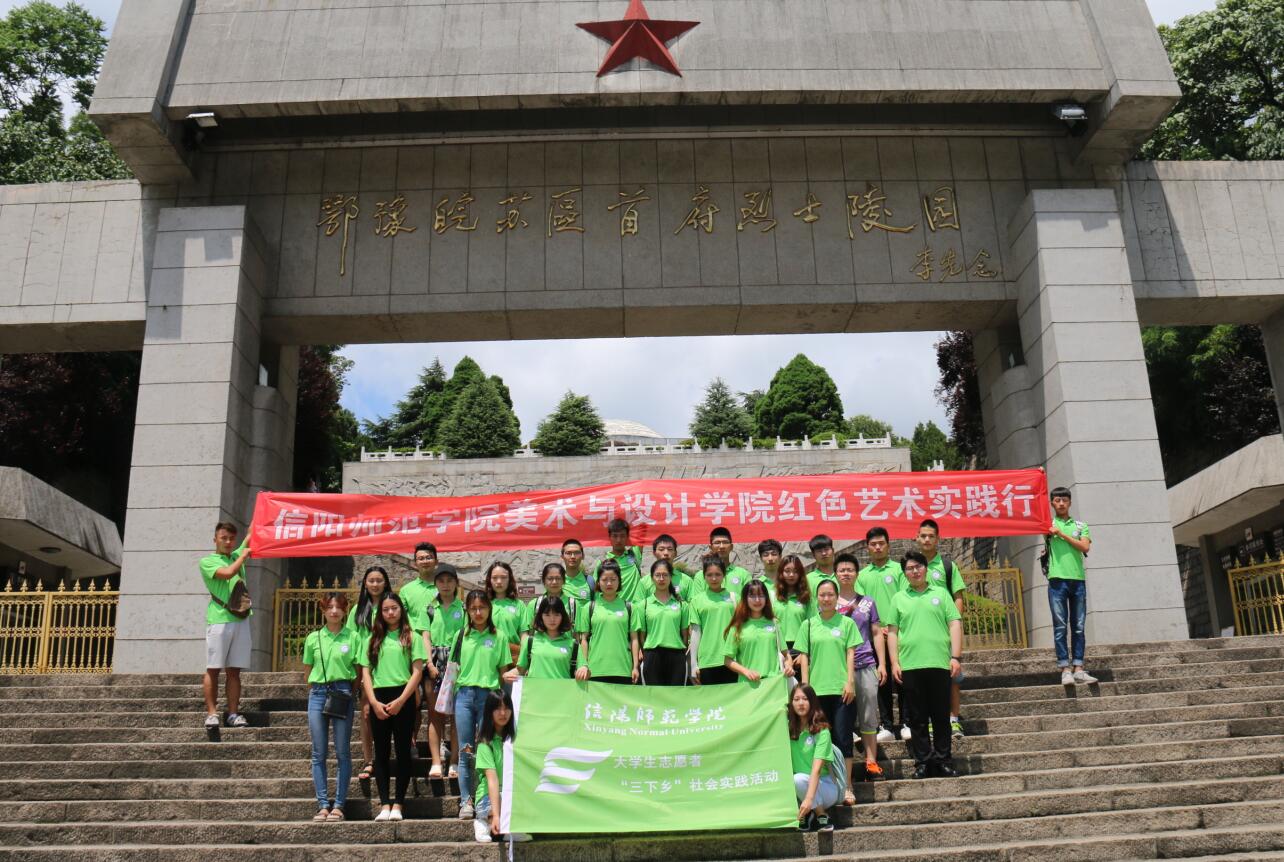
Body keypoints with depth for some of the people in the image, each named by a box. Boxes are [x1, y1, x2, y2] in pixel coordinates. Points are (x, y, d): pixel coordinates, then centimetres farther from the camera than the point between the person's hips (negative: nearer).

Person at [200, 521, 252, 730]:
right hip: (218, 620, -4)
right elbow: (228, 573, -13)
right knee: (213, 669, -2)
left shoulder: (237, 556, 19)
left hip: (241, 619, 4)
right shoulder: (207, 562, 4)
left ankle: (233, 713, 4)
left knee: (234, 670, 4)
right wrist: (243, 557, 0)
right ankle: (211, 713, 0)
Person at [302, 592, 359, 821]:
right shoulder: (313, 638, 8)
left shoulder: (353, 637, 2)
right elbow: (307, 672, 15)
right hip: (317, 694, 2)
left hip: (343, 693, -2)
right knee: (319, 753, 4)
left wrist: (353, 692, -3)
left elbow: (359, 671, 4)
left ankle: (338, 805, 6)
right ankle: (323, 804, 10)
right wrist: (315, 692, 9)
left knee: (342, 752, 1)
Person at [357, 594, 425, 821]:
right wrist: (374, 702, -6)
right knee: (381, 753, 3)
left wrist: (400, 701, -11)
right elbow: (365, 672, 8)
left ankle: (398, 804, 2)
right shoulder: (372, 640, 13)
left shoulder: (412, 638, 5)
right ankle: (384, 805, 5)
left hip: (402, 699, -3)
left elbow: (417, 672, -2)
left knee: (402, 751, -1)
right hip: (379, 700, 3)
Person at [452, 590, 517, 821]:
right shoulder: (462, 636, 10)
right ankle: (466, 802, 5)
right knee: (465, 751, 1)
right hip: (464, 694, 1)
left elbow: (504, 671, 7)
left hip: (489, 695, -1)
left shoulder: (498, 637, 6)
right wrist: (450, 694, 6)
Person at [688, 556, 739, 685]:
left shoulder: (733, 598, 6)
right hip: (707, 661, -1)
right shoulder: (698, 600, 3)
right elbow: (695, 633, 4)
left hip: (730, 660, 1)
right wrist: (693, 665, 3)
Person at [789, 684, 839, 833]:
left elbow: (816, 769, -24)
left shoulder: (821, 731, -13)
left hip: (823, 786, -4)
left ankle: (822, 815, -10)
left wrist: (809, 799, -36)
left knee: (798, 779, -34)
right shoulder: (788, 727, 1)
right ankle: (804, 813, -1)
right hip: (801, 786, 4)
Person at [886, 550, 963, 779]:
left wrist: (956, 657, -3)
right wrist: (894, 662, 0)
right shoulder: (898, 599, 12)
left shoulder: (940, 594, 11)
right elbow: (892, 632, 9)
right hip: (910, 665, 1)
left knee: (941, 715, 4)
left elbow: (955, 625, 6)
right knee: (917, 717, 4)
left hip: (939, 663, 0)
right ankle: (923, 761, 10)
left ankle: (944, 760, 13)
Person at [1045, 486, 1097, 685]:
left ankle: (1078, 669, 4)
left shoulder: (1080, 526, 14)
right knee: (1060, 626, -4)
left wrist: (1062, 534, -7)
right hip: (1057, 580, -2)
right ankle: (1065, 670, -4)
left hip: (1078, 580, 2)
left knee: (1078, 627, 3)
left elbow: (1085, 547, 0)